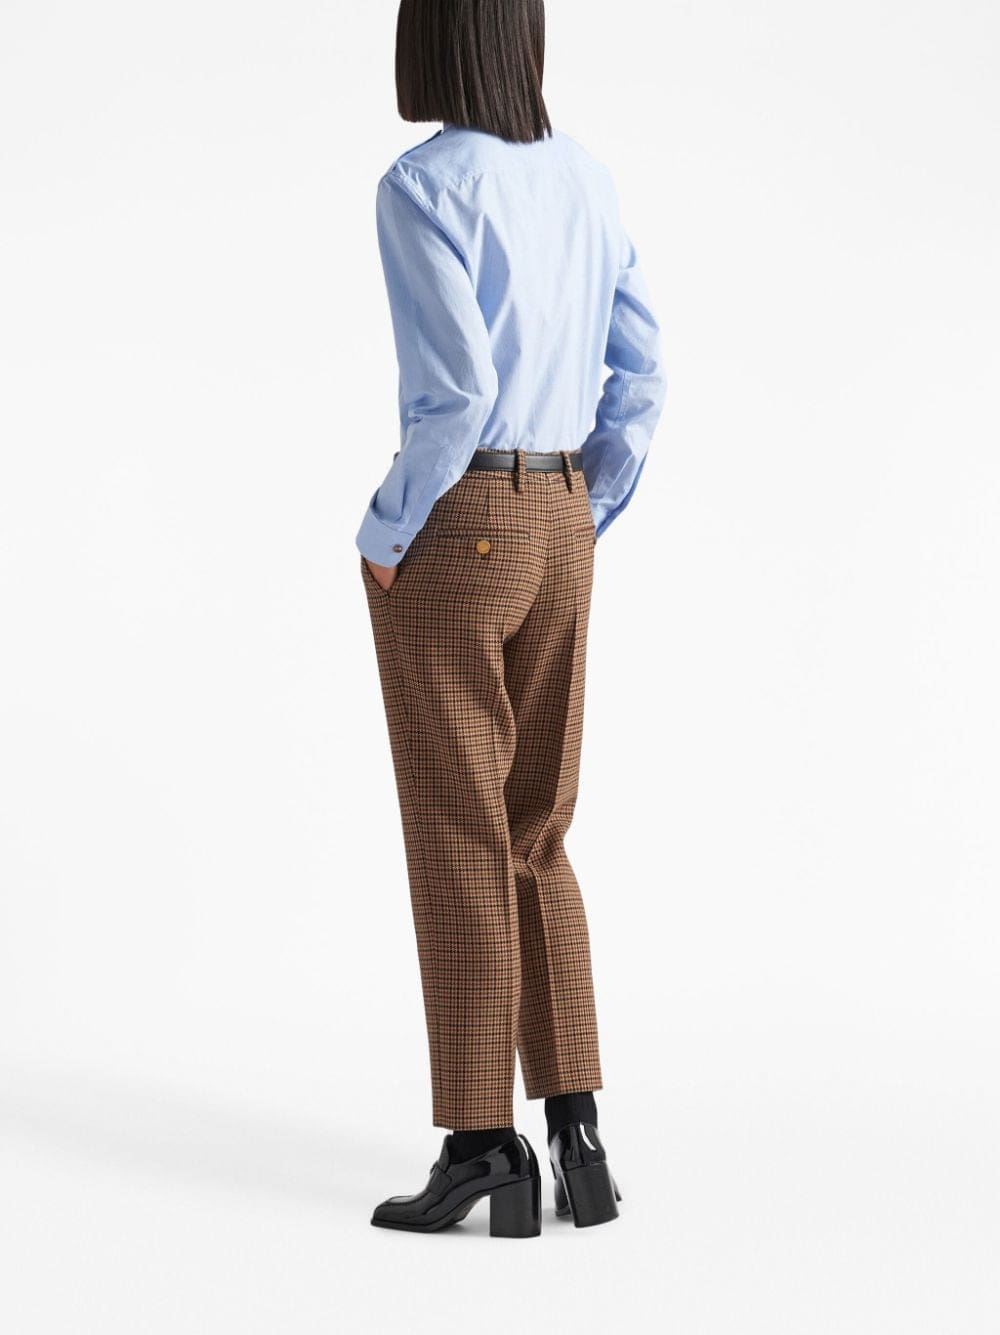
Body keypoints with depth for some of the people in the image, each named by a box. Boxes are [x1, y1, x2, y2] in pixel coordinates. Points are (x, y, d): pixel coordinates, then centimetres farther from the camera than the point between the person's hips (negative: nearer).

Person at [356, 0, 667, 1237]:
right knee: (533, 837, 14)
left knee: (456, 845, 0)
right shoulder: (582, 175, 10)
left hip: (451, 531, -7)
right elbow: (640, 373, 9)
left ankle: (483, 1149, 5)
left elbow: (455, 389, -21)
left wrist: (383, 533, -8)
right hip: (555, 531, 7)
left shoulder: (421, 186, -13)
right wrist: (582, 526, 15)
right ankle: (576, 1135, 10)